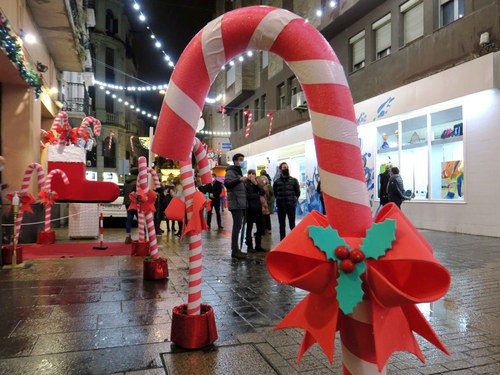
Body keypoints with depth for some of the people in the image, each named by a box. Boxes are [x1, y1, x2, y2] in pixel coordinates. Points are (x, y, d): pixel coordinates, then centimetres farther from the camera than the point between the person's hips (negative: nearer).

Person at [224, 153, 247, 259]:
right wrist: (239, 180, -36)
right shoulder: (231, 171, -7)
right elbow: (226, 183, -25)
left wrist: (244, 181, 16)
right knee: (237, 226, -12)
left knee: (238, 226, 10)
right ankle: (234, 250, -11)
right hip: (235, 203, -10)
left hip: (241, 203, 10)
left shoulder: (239, 172, 23)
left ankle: (236, 249, 14)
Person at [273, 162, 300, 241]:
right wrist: (279, 200, 7)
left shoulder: (293, 180, 3)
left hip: (291, 206, -1)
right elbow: (274, 193, 12)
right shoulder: (277, 181, 4)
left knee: (292, 225, -1)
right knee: (282, 225, 9)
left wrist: (294, 200, 5)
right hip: (281, 206, 2)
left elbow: (297, 192, 8)